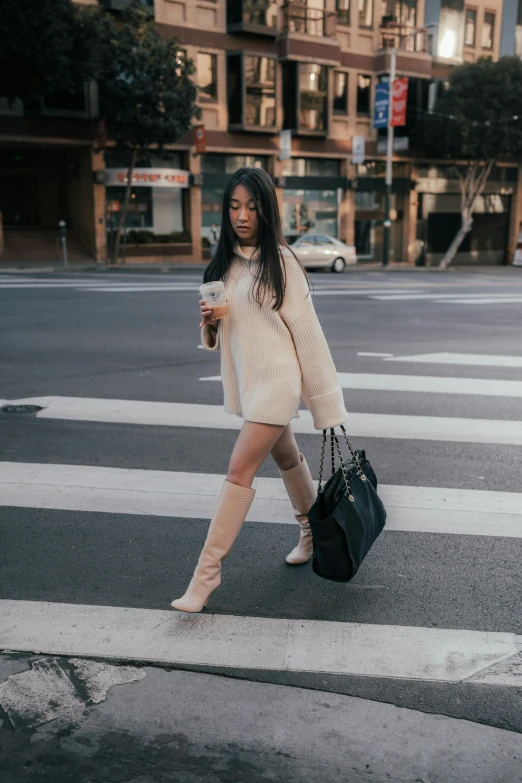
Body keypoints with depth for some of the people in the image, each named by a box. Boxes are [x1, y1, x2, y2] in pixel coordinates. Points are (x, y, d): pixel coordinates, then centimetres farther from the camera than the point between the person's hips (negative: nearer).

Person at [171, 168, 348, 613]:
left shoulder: (280, 261, -13)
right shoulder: (226, 262, 7)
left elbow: (306, 329, -12)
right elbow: (219, 337, 15)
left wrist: (327, 402, -12)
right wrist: (209, 321, -10)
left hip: (277, 380, -7)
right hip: (247, 379, 7)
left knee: (240, 472, -9)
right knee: (285, 457, 22)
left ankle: (207, 573, -3)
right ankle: (312, 532, 43)